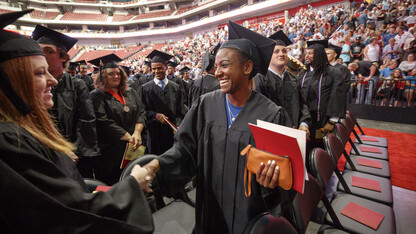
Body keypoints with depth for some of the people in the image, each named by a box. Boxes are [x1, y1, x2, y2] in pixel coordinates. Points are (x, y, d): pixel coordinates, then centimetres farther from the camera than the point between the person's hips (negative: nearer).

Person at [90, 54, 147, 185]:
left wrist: (137, 133, -13)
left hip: (133, 147, 4)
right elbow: (104, 122, -15)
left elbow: (141, 113, 3)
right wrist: (129, 137, -16)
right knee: (112, 186, 8)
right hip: (110, 149, -4)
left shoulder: (130, 93, 10)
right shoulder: (97, 96, -6)